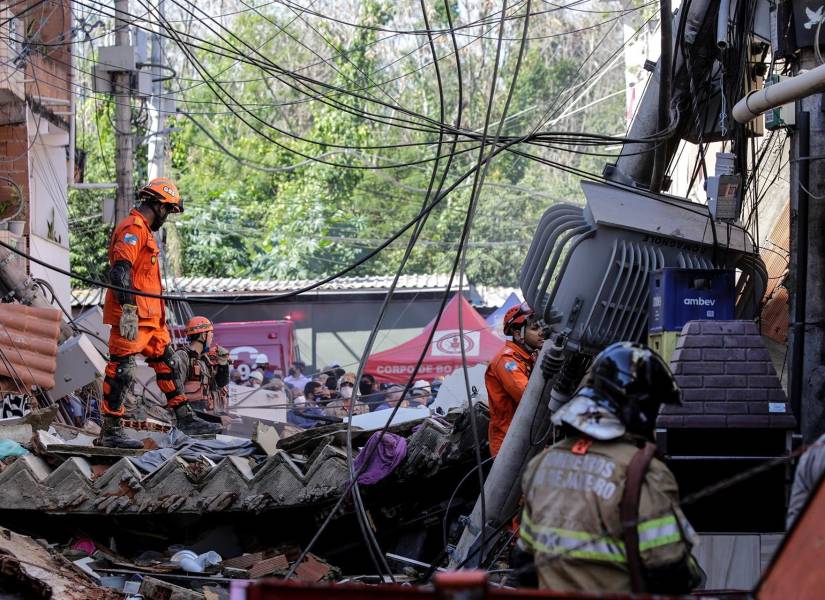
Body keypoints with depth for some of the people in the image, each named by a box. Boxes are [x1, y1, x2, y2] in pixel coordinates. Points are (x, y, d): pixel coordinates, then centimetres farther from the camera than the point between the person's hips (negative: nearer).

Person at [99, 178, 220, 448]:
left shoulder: (144, 231, 23)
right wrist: (128, 310, -28)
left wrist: (159, 314, 29)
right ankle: (110, 432, -5)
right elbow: (120, 271, -22)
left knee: (167, 363, 14)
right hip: (133, 317, -11)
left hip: (151, 318, 11)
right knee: (121, 370, -7)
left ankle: (185, 418, 20)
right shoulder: (133, 229, -11)